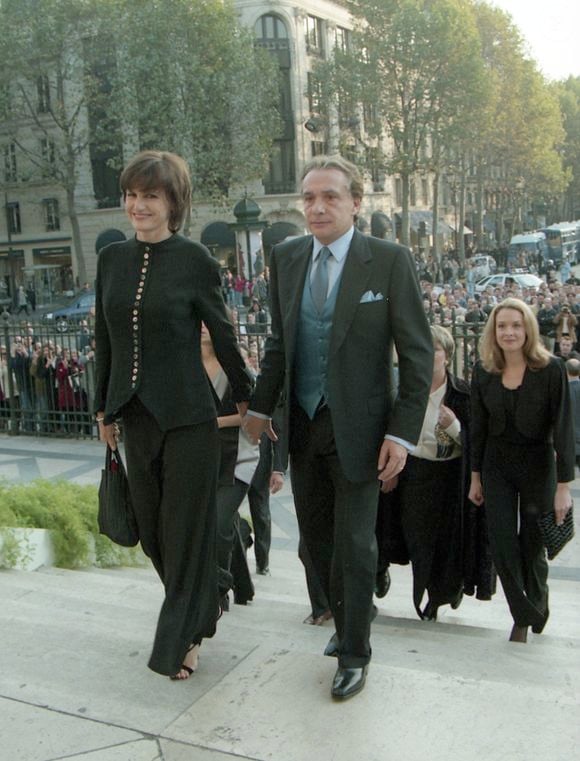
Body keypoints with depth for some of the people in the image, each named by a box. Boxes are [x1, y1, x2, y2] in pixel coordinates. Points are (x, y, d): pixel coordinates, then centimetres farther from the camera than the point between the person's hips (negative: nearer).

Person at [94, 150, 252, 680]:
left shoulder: (195, 260, -9)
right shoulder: (111, 259, 5)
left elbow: (223, 335, -2)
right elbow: (105, 341, 11)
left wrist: (248, 398, 7)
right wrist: (104, 409, 14)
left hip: (187, 416, -5)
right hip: (136, 416, 6)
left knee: (185, 528, 5)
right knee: (151, 527, 16)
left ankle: (181, 640, 23)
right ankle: (204, 602, 40)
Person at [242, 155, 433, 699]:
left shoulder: (390, 261, -11)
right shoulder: (286, 257, 3)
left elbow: (417, 353, -9)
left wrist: (402, 433, -13)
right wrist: (261, 404, 15)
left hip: (357, 427, -5)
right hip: (302, 424, 5)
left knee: (354, 545, 3)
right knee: (316, 539, 16)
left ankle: (354, 654, 23)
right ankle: (344, 623, 39)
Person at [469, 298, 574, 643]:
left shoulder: (551, 369, -14)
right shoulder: (483, 371, -2)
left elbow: (563, 428, -13)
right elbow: (478, 427, 5)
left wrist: (564, 485, -15)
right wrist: (475, 477, 8)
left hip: (538, 465, -3)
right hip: (497, 466, 3)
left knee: (532, 544, 8)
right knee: (502, 543, 1)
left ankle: (537, 603, 39)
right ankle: (525, 615, 21)